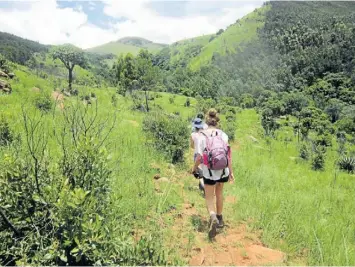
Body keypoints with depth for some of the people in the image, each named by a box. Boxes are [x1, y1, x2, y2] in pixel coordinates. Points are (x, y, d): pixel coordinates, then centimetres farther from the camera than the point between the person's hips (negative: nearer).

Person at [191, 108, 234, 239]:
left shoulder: (201, 136, -12)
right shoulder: (223, 135, -4)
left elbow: (199, 157, -13)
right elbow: (228, 155, -6)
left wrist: (194, 168, 5)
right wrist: (231, 172, 1)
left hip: (209, 172, -3)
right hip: (223, 171, 3)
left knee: (209, 198, 10)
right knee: (219, 193, 25)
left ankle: (213, 217, -18)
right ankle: (220, 219, 38)